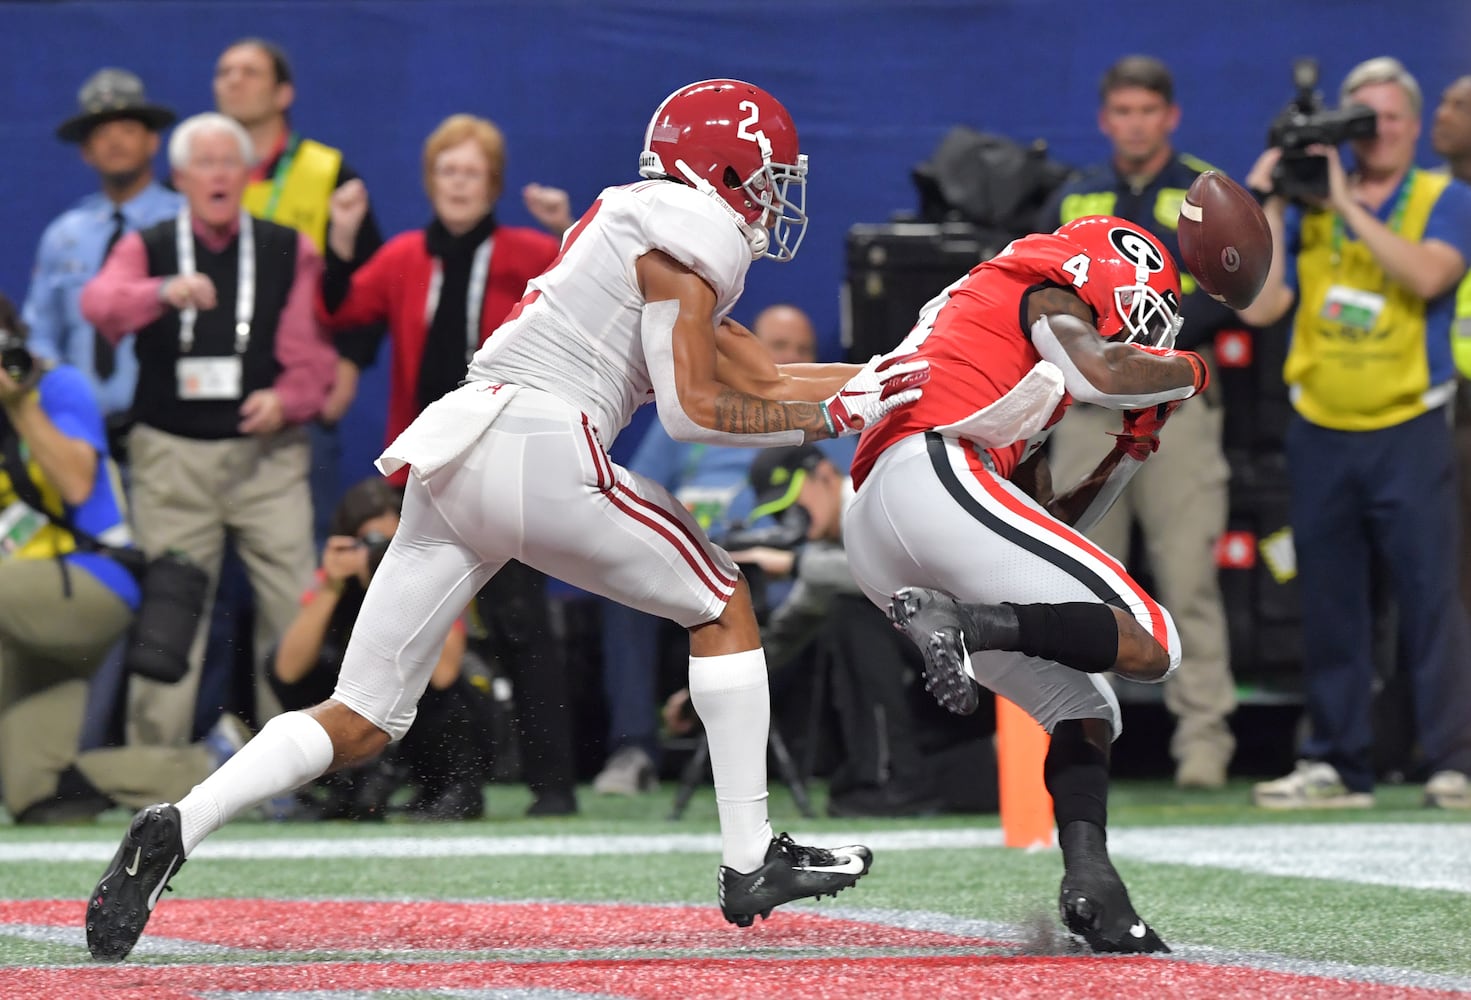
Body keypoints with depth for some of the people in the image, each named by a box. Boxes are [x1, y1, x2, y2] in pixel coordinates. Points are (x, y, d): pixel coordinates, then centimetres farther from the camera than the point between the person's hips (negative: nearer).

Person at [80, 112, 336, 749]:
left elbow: (312, 356, 5)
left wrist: (285, 399, -17)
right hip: (172, 457, 0)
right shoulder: (146, 249, 6)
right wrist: (165, 292, -37)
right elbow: (101, 304, -17)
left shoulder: (289, 252, 8)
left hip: (266, 454, 0)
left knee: (296, 608, -6)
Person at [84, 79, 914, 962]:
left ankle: (177, 828, -14)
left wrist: (890, 378, 28)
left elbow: (757, 380, 30)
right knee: (721, 602, 11)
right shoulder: (693, 234, 0)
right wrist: (834, 415, 0)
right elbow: (693, 412, -7)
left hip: (454, 450, 8)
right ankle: (752, 862, 9)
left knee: (362, 725, 5)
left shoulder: (636, 222, 29)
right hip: (540, 449, -8)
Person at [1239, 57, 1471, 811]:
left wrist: (1348, 205, -17)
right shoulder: (1308, 207, 11)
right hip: (1321, 432, 3)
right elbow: (1261, 306, 2)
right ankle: (1336, 764, 12)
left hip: (1408, 431, -3)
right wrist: (1268, 207, -4)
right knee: (1329, 606, 6)